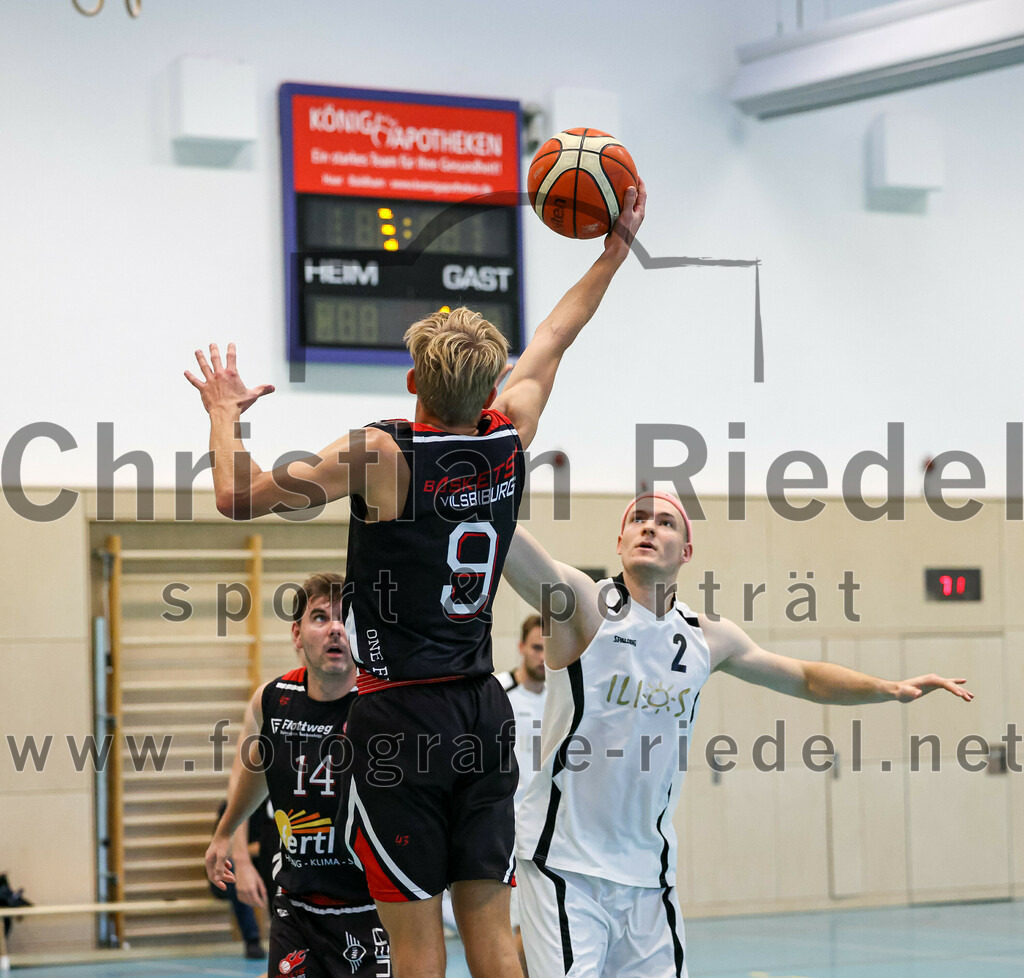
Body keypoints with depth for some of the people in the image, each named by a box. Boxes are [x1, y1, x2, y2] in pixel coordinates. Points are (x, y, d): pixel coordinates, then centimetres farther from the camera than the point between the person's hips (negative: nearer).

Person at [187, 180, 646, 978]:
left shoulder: (380, 453, -13)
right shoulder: (510, 437, 1)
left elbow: (237, 498, -13)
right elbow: (554, 340, 18)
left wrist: (225, 415, 5)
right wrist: (615, 251, 31)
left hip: (402, 713, -5)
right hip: (483, 706, 5)